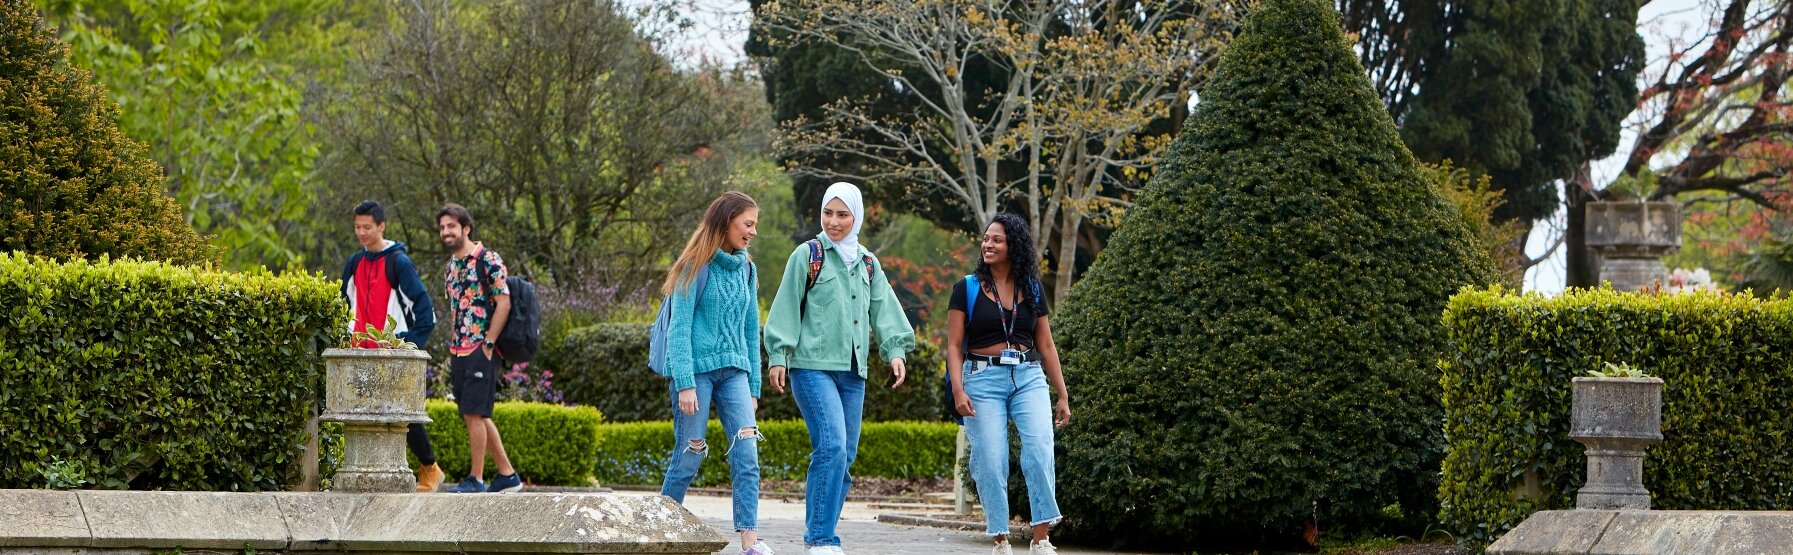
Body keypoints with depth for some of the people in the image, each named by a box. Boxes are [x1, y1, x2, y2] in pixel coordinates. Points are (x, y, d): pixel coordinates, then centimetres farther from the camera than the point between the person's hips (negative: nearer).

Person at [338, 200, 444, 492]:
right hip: (363, 355, 6)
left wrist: (411, 345, -12)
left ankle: (429, 468, 14)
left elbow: (424, 309, -9)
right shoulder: (355, 263, 12)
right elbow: (347, 304, 24)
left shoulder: (399, 262, -8)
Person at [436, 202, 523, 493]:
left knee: (474, 414, -11)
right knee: (477, 415, 10)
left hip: (480, 351, -9)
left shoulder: (488, 259, -9)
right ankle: (508, 475, 16)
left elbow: (503, 303, -13)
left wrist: (488, 344, -16)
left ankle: (475, 480, -7)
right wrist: (452, 349, 16)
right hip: (458, 351, 9)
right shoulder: (451, 265, 16)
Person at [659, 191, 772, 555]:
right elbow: (679, 328, -9)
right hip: (696, 369, -5)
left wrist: (754, 385, 15)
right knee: (689, 454, -2)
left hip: (734, 371, 5)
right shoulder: (698, 267, -5)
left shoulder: (745, 270, 14)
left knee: (746, 452, -10)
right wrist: (684, 384, -17)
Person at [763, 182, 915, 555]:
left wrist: (895, 350, 0)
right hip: (813, 367, -6)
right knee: (832, 446, -18)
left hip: (852, 371, 6)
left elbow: (883, 310, 15)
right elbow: (787, 308, -2)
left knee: (846, 454, 4)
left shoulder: (867, 263, 16)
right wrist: (778, 356, -7)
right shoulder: (808, 255, 0)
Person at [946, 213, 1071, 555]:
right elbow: (954, 346, 1)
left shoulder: (1032, 290, 11)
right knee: (991, 462, -6)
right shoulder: (968, 289, 4)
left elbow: (1046, 346, 15)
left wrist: (1063, 396, 12)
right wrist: (958, 390, -12)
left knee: (1040, 450, -17)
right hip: (984, 378, -1)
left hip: (1028, 377, 1)